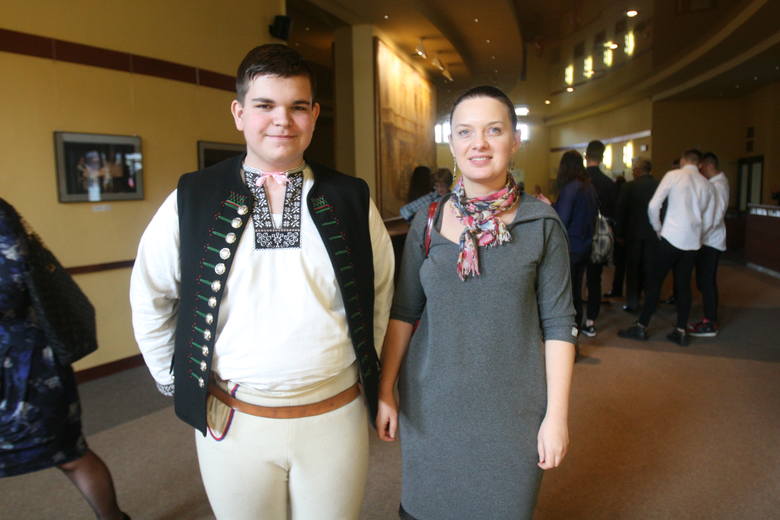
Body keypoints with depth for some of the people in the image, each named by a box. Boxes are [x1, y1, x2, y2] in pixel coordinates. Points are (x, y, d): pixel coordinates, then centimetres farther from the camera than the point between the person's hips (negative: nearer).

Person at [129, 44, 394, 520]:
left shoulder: (351, 199, -4)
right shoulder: (191, 200, -5)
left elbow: (380, 291, 8)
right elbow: (150, 299, 6)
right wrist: (176, 381, 7)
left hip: (337, 417, 1)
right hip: (233, 422, 0)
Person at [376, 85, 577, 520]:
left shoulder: (542, 223, -5)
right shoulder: (427, 222, -1)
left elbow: (559, 323, -4)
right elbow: (403, 313, 3)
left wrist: (557, 414, -6)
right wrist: (386, 392, 3)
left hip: (513, 408, -1)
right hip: (431, 404, 2)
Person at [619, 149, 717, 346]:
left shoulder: (673, 175, -3)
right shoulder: (708, 185, 11)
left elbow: (653, 206, -8)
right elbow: (708, 221, 14)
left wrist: (658, 229, 5)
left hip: (672, 237, -4)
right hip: (693, 242, 5)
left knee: (655, 282, 2)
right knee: (684, 285, 11)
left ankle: (641, 327, 6)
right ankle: (681, 332, 14)